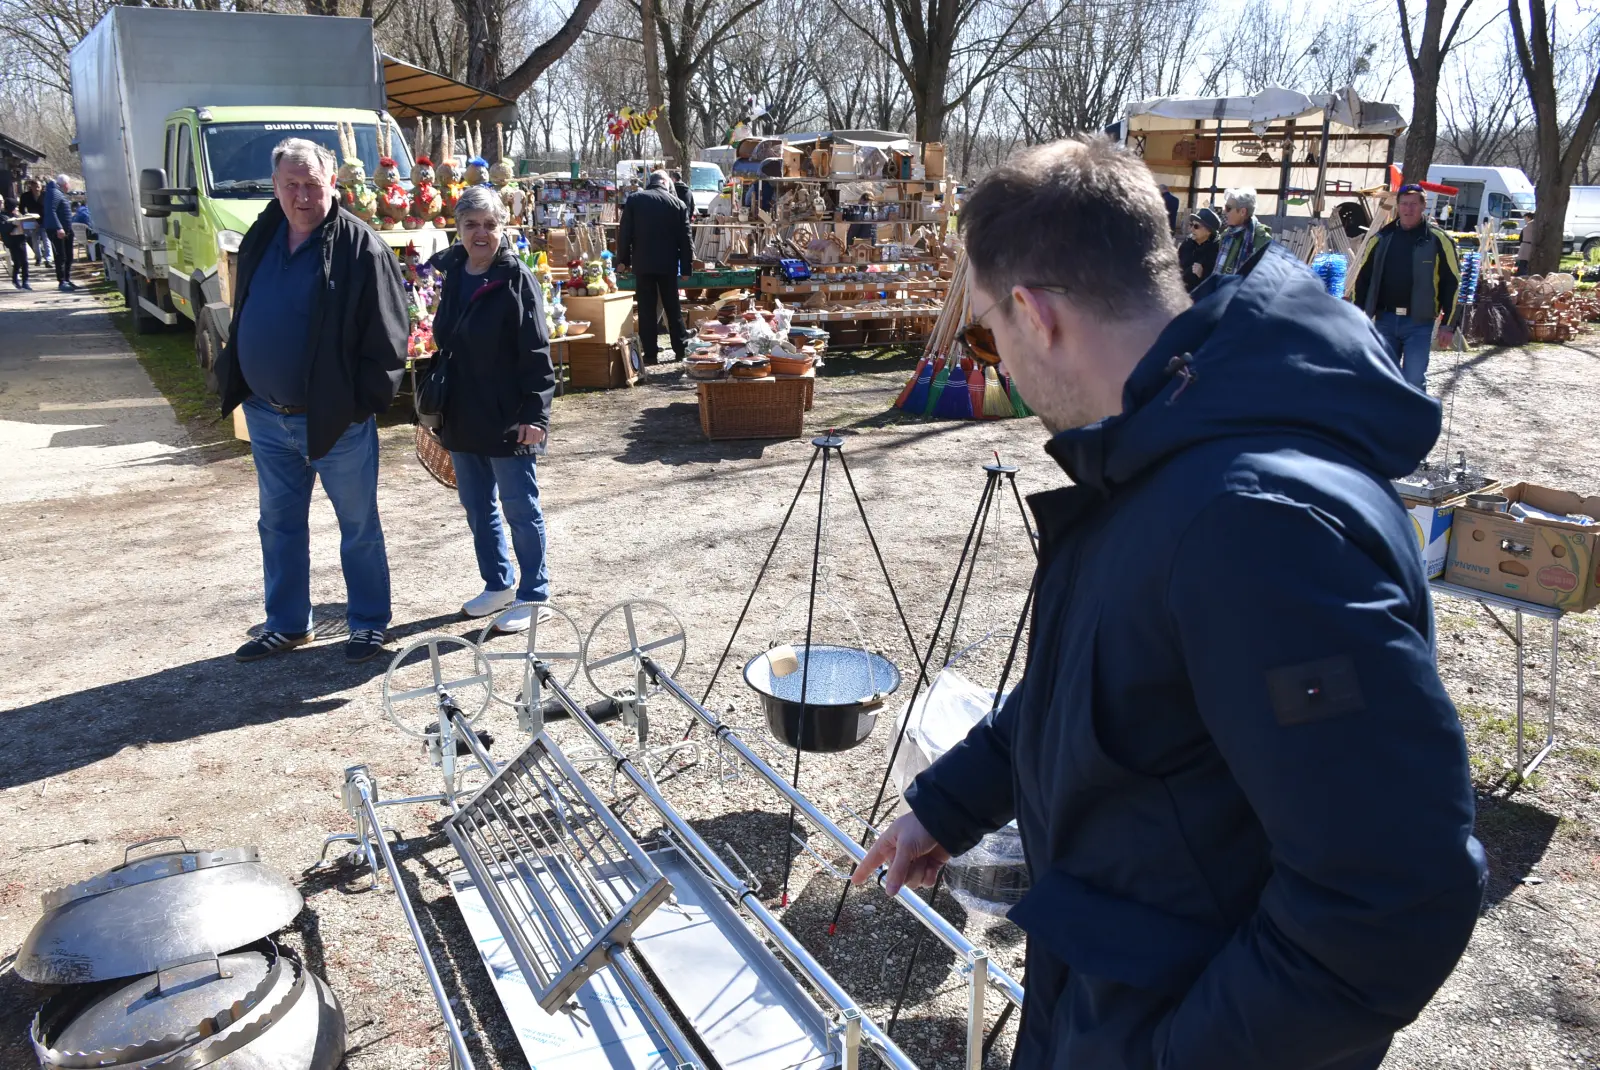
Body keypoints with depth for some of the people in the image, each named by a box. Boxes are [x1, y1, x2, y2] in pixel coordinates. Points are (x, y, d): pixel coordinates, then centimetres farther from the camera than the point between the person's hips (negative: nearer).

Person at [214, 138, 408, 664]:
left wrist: (364, 401, -16)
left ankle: (369, 623, 23)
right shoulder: (260, 238, 7)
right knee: (279, 524, 16)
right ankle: (287, 624, 31)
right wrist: (231, 381, 11)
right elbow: (242, 319, 17)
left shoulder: (361, 247, -13)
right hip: (266, 416, 7)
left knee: (359, 527, 8)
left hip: (335, 420, -6)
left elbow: (387, 336, -14)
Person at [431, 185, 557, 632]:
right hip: (462, 415, 7)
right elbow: (444, 341, 15)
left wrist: (535, 413, -20)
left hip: (508, 419, -7)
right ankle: (498, 583, 33)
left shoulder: (517, 279, -12)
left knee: (519, 508, 3)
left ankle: (534, 595, 16)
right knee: (477, 506, 16)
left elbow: (536, 353, -15)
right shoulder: (453, 274, 7)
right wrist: (438, 405, 14)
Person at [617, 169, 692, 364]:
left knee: (646, 308, 2)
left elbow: (624, 233, 0)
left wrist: (623, 259, 7)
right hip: (668, 263, 1)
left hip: (642, 263, -1)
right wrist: (687, 266, 5)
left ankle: (650, 352, 1)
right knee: (673, 307, 12)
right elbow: (685, 238, 2)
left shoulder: (634, 200, 2)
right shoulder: (677, 203, 3)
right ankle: (680, 348, 16)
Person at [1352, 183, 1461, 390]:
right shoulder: (1381, 238, 8)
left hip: (1419, 323, -3)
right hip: (1385, 320, 3)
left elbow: (1452, 284, 0)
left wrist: (1448, 325, -4)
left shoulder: (1438, 240, -1)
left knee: (1414, 381, -6)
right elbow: (1363, 278, 13)